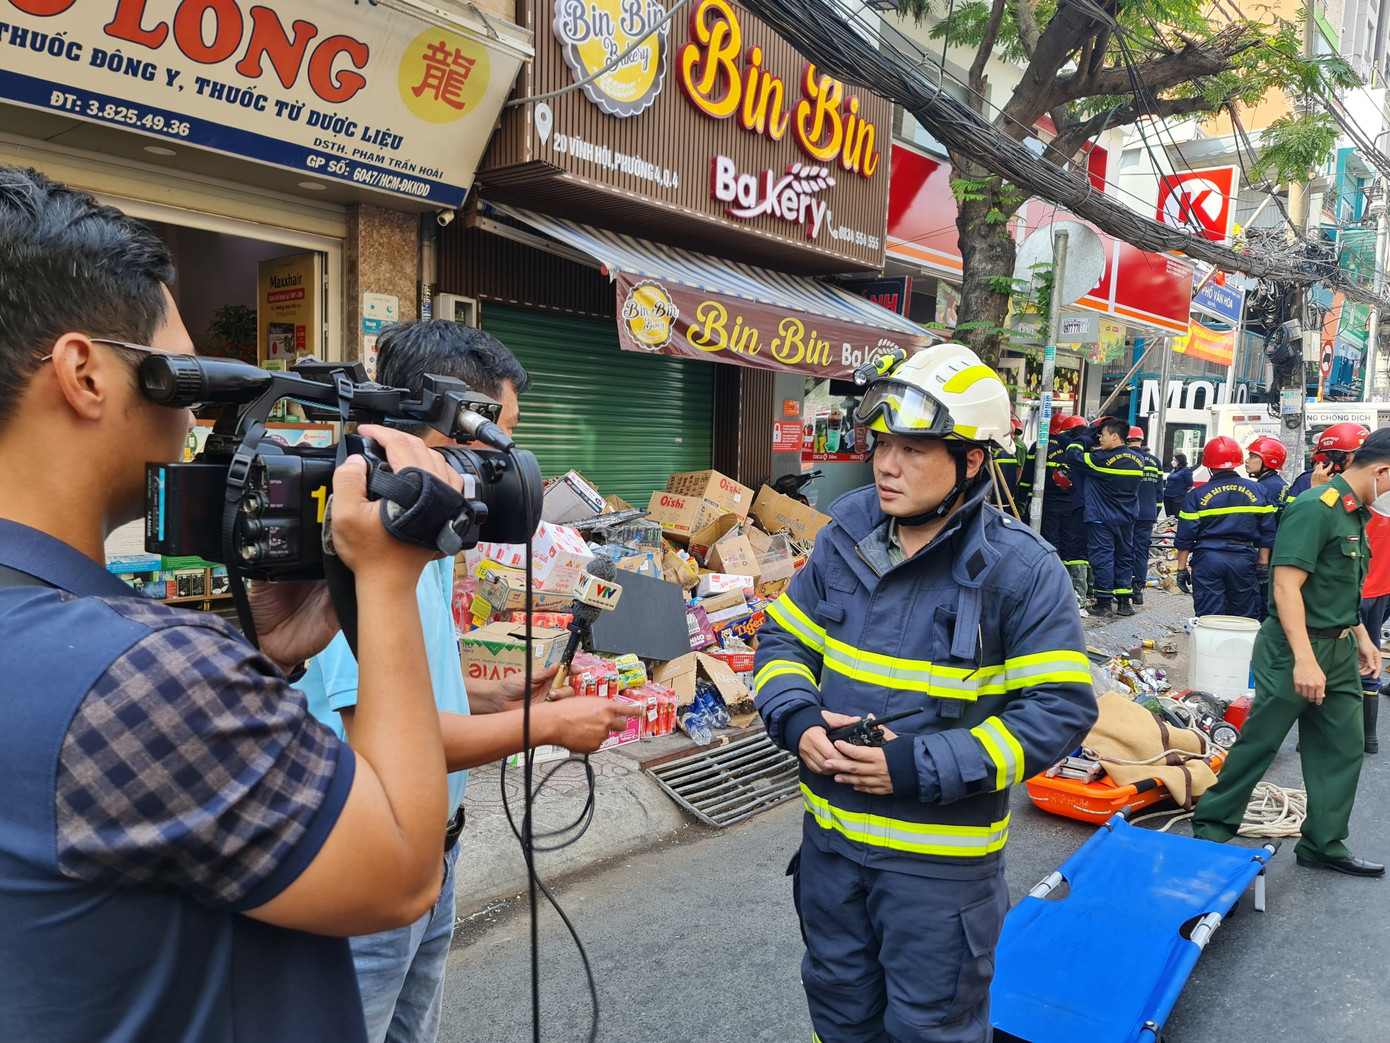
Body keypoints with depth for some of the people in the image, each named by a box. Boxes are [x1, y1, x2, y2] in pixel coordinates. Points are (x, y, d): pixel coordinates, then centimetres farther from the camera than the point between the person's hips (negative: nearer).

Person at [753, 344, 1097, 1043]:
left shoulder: (1021, 570, -16)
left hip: (941, 859, -4)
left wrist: (922, 768, -24)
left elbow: (1059, 709, -17)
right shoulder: (845, 538, -2)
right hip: (830, 837, 5)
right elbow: (783, 639, 7)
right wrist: (797, 720, -14)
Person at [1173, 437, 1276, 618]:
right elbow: (1267, 532, 5)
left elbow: (1185, 536, -2)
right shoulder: (1257, 490, 4)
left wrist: (1182, 568, 4)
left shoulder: (1197, 494, -2)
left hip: (1208, 558, -2)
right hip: (1243, 560, 2)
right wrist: (1263, 563, 12)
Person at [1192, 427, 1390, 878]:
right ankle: (1210, 831, 13)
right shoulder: (1315, 508, -18)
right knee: (1258, 742, 0)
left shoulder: (1354, 513, 12)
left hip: (1339, 651, 9)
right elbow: (1286, 586, -24)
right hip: (1295, 650, -9)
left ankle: (1324, 845, 24)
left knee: (1343, 747, 12)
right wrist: (1303, 659, -28)